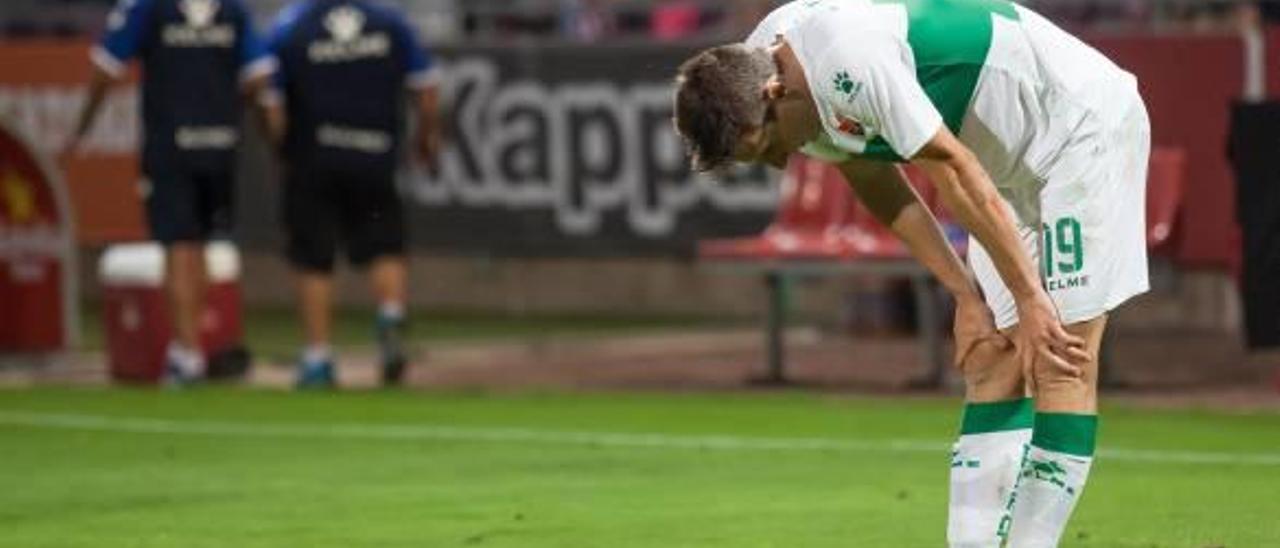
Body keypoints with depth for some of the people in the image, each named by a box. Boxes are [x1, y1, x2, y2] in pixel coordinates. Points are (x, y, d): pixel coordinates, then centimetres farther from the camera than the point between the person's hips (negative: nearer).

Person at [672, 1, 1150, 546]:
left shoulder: (852, 62, -33)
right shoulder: (756, 66, -4)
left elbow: (958, 171, -27)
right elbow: (881, 188, 7)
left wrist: (1031, 299, -20)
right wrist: (966, 295, 2)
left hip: (1086, 122, -9)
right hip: (1016, 158, 9)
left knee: (1061, 363, -13)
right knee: (993, 367, 2)